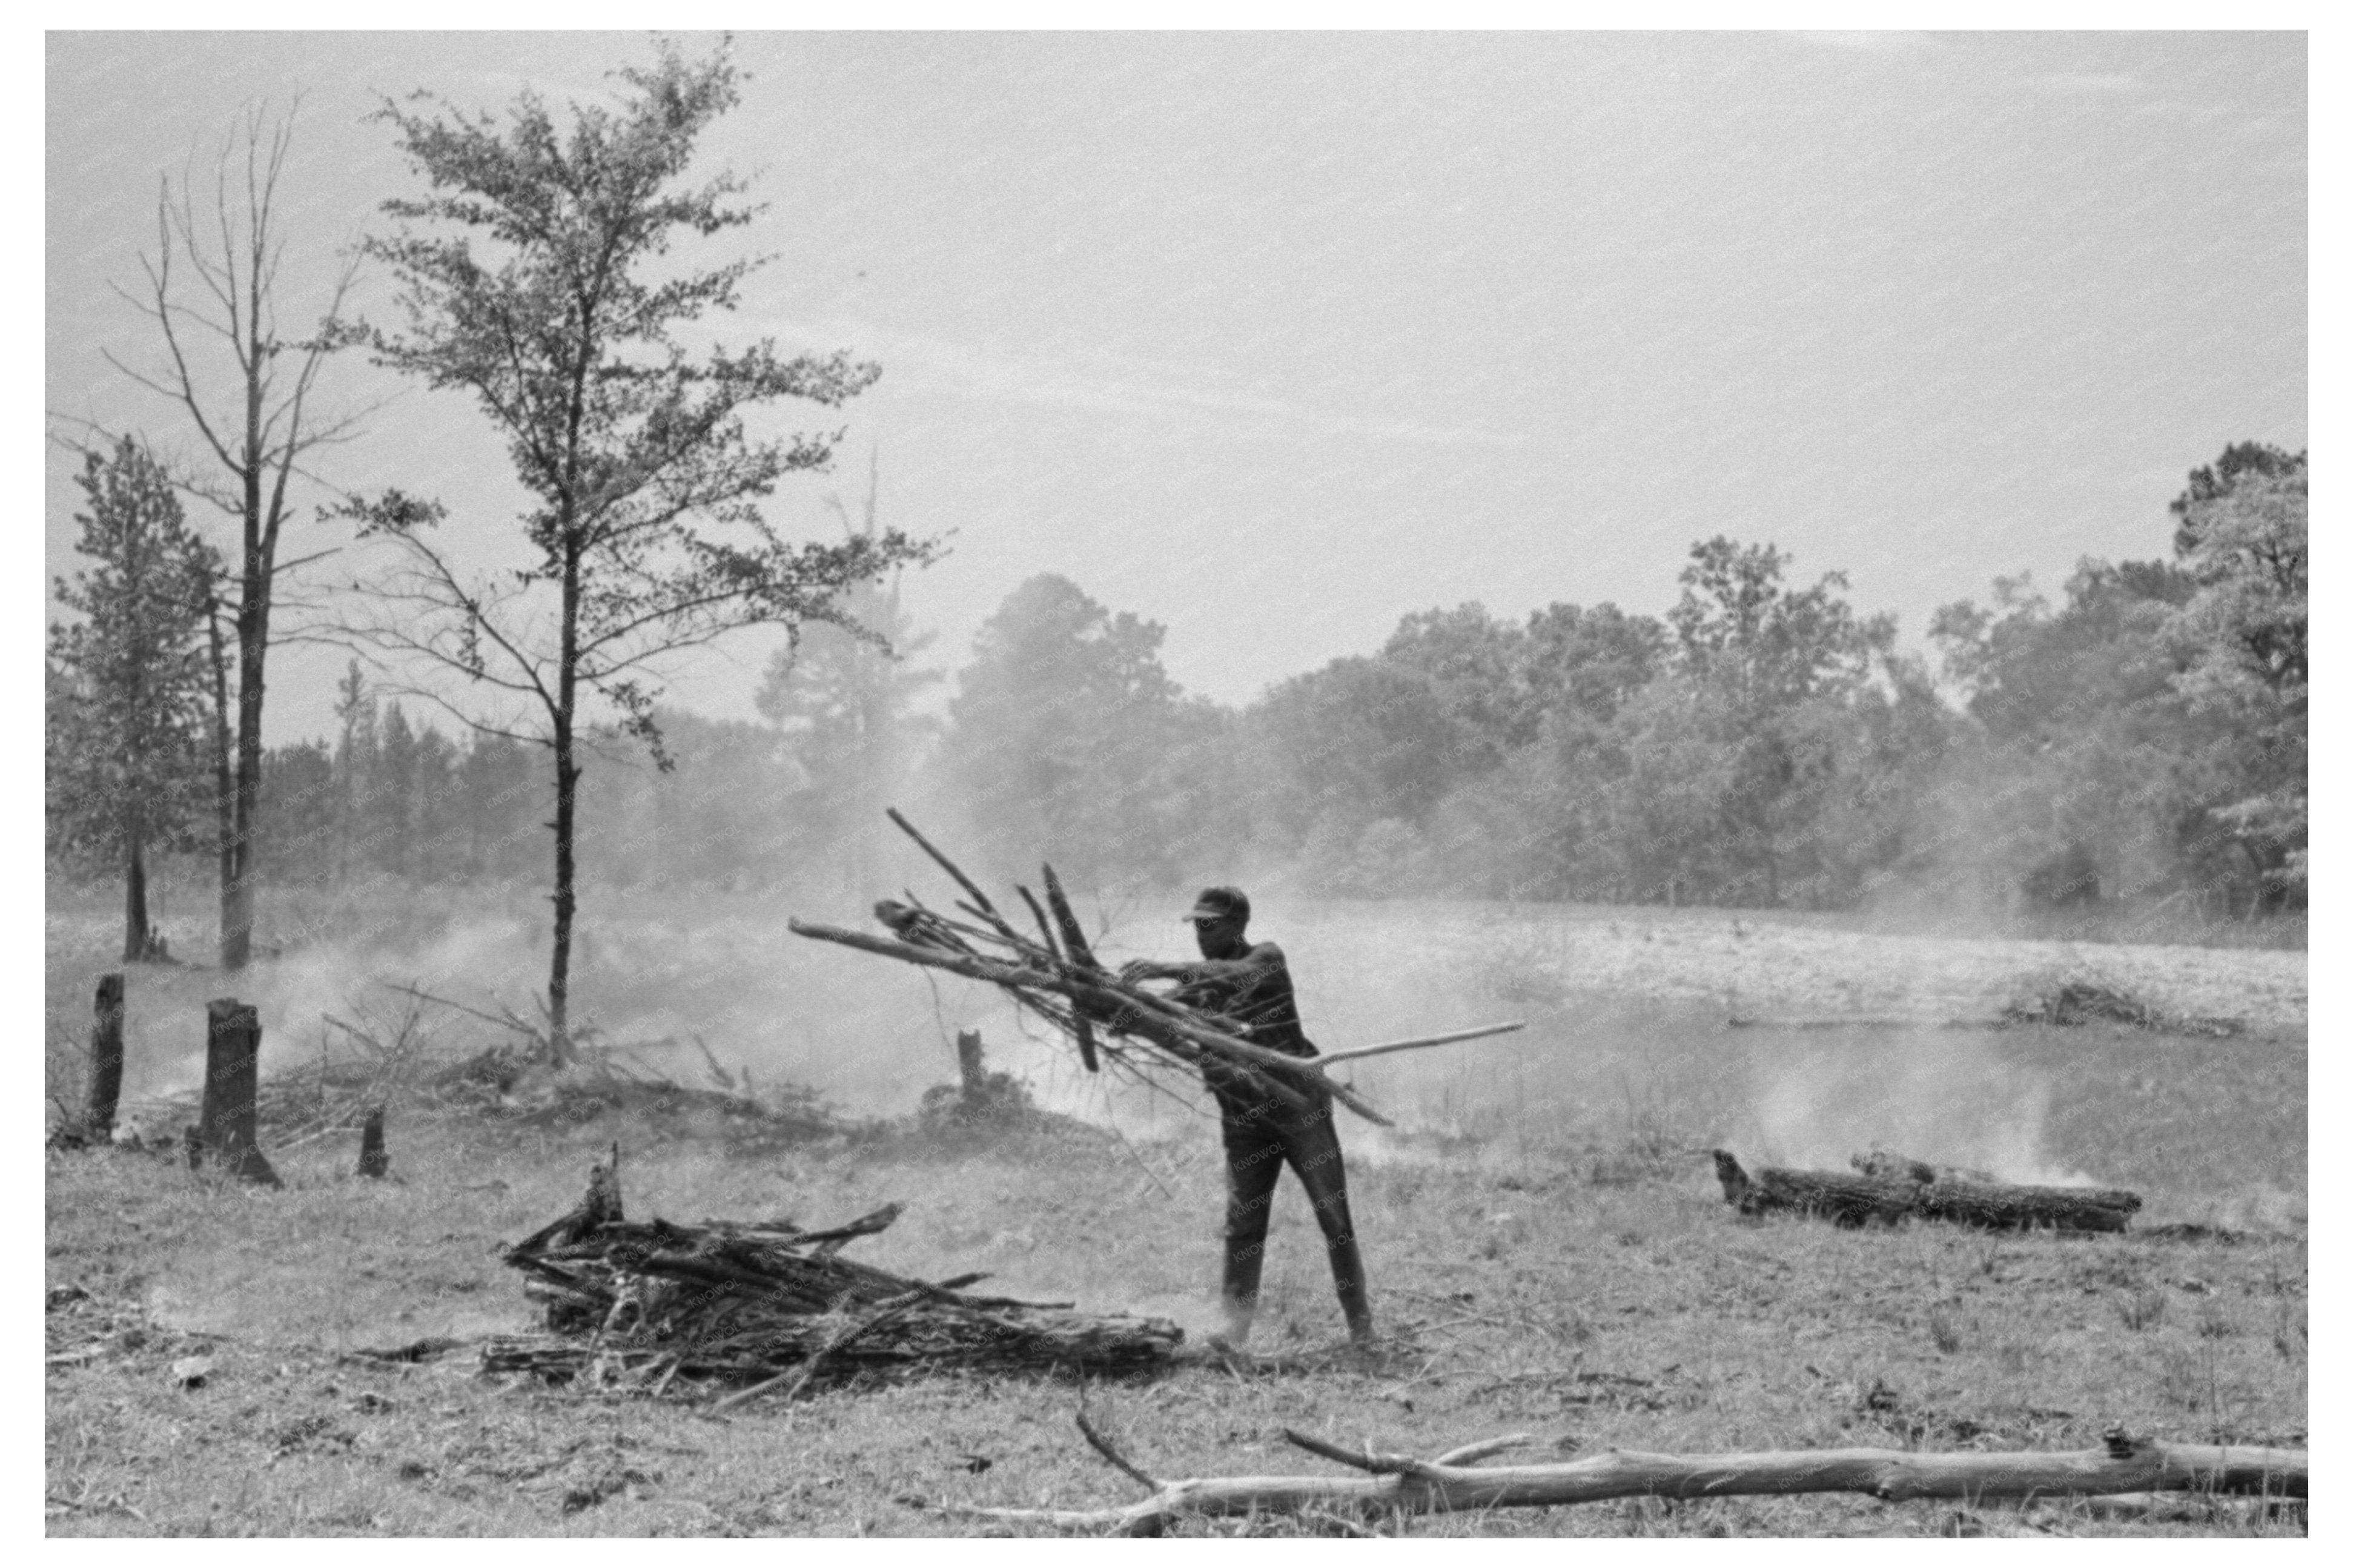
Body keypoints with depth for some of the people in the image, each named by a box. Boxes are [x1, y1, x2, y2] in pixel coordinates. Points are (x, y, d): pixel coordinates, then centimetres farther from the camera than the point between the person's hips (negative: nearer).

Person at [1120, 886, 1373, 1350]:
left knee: (1333, 1215, -2)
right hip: (1244, 1116, 4)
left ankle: (1361, 1326, 5)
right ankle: (1236, 1324, -1)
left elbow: (1235, 975, -27)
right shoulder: (1196, 982, 10)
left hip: (1298, 1102, -4)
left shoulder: (1266, 957, -4)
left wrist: (1165, 970, -38)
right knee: (1242, 1220, -3)